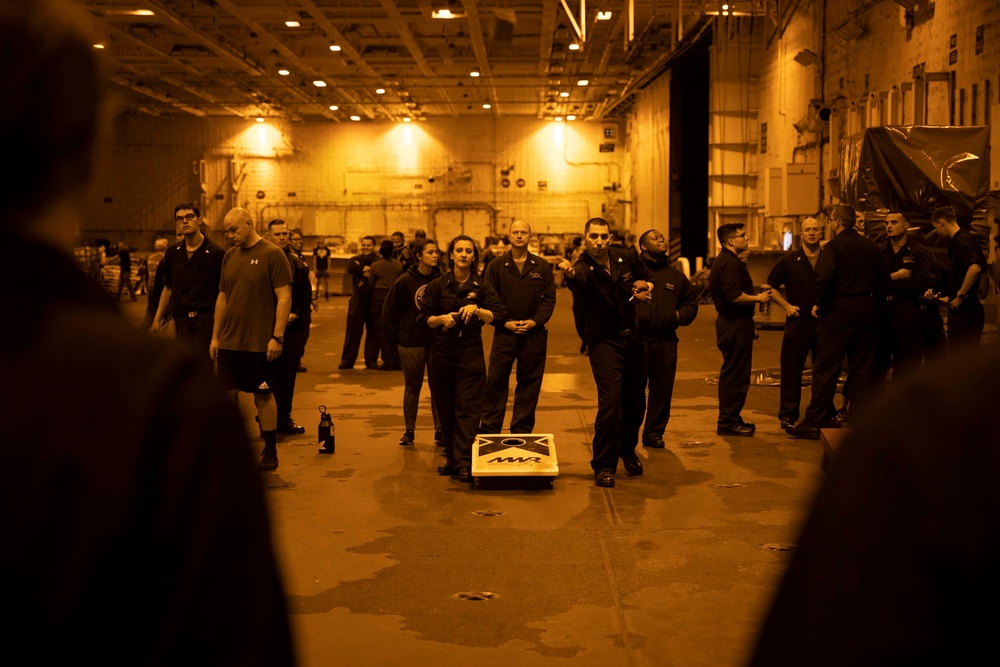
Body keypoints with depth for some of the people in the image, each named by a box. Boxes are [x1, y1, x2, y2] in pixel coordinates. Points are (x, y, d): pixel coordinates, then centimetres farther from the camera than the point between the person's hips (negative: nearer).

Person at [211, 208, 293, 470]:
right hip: (228, 341, 5)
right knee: (227, 394, 5)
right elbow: (222, 297, 17)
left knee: (263, 395, 3)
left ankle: (270, 453, 13)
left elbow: (284, 297, -11)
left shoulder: (272, 254, -7)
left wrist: (277, 337, -16)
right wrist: (215, 336, 14)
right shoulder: (229, 256, 12)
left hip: (259, 343, -5)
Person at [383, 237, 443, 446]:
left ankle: (440, 429, 15)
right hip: (412, 343, -1)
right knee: (412, 387, 7)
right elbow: (390, 311, 0)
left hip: (437, 342, 1)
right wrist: (394, 338, -2)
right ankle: (409, 431, 16)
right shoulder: (405, 281, -4)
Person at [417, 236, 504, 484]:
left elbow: (497, 315, -8)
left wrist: (477, 309, -25)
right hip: (441, 352, 2)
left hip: (471, 353, -2)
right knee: (445, 408, 6)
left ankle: (464, 462, -11)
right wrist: (442, 318, -15)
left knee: (468, 408, -8)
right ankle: (450, 456, 17)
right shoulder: (437, 285, 6)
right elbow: (423, 318, 4)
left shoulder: (481, 286, 3)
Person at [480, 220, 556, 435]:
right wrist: (504, 322, -10)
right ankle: (489, 430, 7)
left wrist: (535, 321, -10)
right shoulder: (496, 266, 4)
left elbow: (549, 298, 3)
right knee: (495, 382, -1)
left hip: (534, 334, 1)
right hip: (504, 332, -1)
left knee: (529, 384, 6)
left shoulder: (542, 266, 6)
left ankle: (522, 431, 16)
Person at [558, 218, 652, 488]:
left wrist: (641, 286, -6)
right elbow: (581, 284, -44)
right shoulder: (583, 267, -19)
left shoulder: (626, 257, -4)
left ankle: (627, 449, 39)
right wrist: (571, 274, -67)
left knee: (635, 400, 14)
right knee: (611, 400, -17)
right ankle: (604, 465, -5)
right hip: (604, 341, -5)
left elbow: (644, 275, 17)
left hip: (631, 337, 5)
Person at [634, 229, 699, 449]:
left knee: (662, 391, 7)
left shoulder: (676, 276, 17)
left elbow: (691, 302, 24)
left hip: (665, 342, 4)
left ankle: (654, 433, 19)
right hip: (636, 340, -4)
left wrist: (680, 315, 6)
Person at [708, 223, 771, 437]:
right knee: (736, 375, -7)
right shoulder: (730, 263, -16)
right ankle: (728, 421, -4)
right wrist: (758, 298, -12)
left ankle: (729, 419, 22)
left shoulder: (726, 261, 19)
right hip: (735, 325, -11)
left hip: (731, 324, 11)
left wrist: (748, 322, 24)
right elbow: (734, 295, -26)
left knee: (731, 374, 15)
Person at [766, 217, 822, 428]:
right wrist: (786, 305, -3)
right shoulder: (789, 260, 5)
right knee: (791, 369, -2)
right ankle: (788, 414, 4)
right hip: (797, 322, -1)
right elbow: (771, 286, 8)